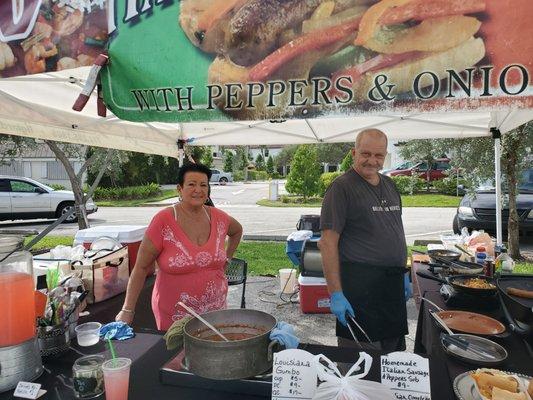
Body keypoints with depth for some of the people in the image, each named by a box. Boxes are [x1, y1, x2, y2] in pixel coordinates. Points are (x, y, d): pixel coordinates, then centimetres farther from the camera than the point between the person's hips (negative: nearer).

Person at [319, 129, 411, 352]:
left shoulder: (389, 185, 13)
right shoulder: (341, 187, -11)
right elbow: (327, 243, -16)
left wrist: (403, 274, 18)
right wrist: (335, 294, -20)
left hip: (393, 283, 8)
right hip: (359, 284, -7)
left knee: (395, 353, 18)